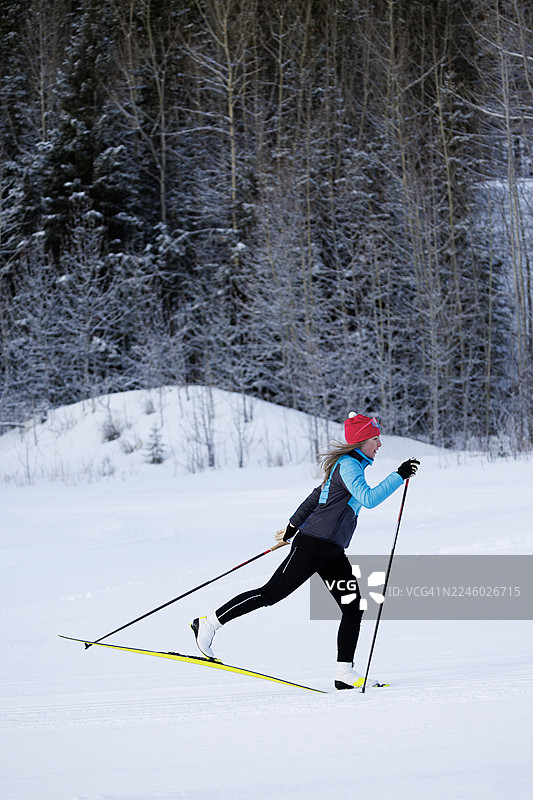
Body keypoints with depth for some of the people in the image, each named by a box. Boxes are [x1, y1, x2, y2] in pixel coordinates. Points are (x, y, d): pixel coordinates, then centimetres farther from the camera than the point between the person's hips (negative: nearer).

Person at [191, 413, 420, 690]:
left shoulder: (349, 465, 18)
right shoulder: (348, 465, -13)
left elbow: (317, 495, 25)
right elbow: (369, 499, -28)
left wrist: (293, 526, 30)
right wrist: (399, 476, -26)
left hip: (332, 552, 10)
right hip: (312, 546, -10)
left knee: (353, 609, 0)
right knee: (271, 594, -7)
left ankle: (345, 671, -1)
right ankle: (209, 623, 3)